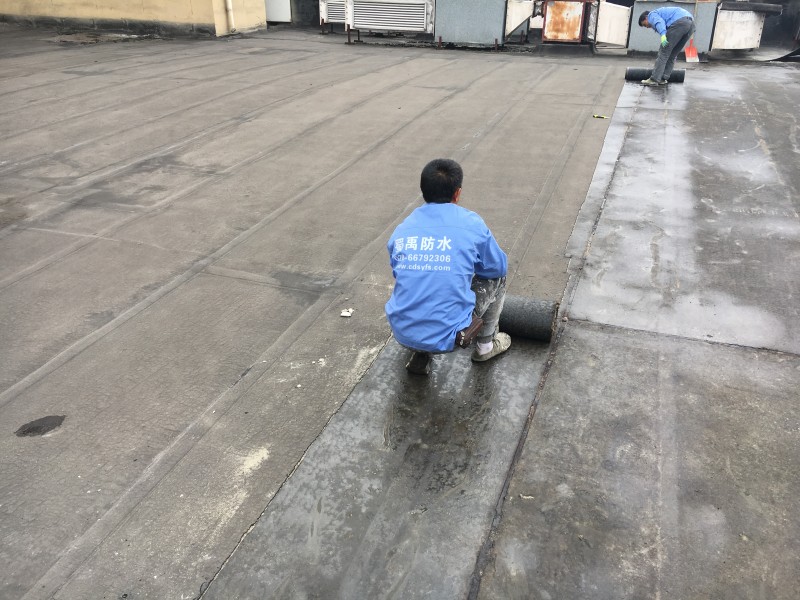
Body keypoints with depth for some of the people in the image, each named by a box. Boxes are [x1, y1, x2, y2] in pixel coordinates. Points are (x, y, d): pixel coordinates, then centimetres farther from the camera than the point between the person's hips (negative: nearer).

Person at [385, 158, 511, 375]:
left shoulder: (401, 230, 6)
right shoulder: (471, 223, -5)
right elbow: (499, 267, 10)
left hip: (402, 333, 4)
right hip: (448, 337, -4)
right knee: (496, 278, 20)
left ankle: (419, 355, 22)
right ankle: (485, 346, 35)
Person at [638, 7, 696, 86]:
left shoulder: (652, 15, 16)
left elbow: (659, 22, -10)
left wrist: (662, 35, -26)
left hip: (679, 22, -9)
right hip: (691, 23, 9)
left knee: (663, 52, -3)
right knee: (672, 55, 16)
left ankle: (654, 79, -6)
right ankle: (663, 79, 16)